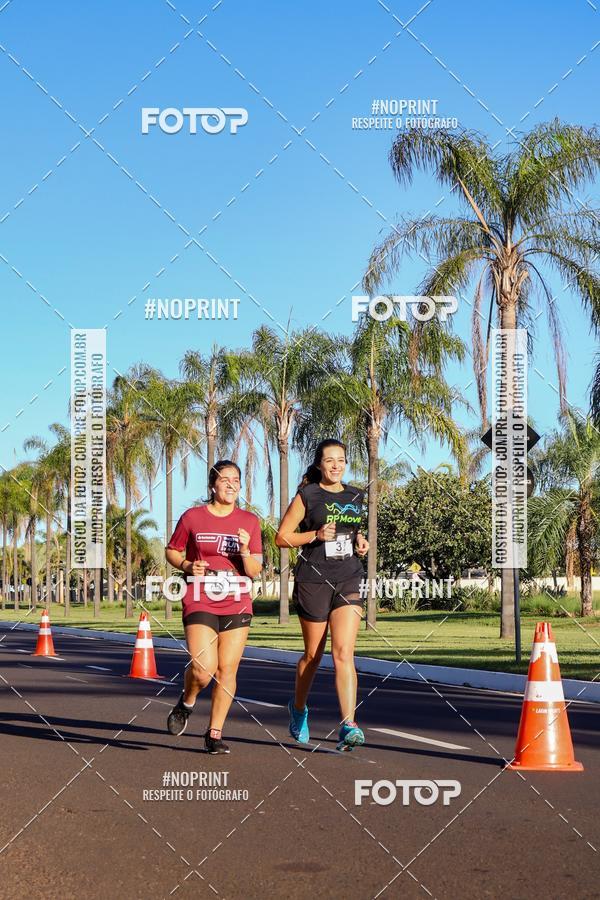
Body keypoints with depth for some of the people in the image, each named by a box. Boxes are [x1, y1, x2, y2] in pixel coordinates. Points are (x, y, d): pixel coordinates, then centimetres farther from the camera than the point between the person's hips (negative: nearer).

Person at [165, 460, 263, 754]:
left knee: (227, 670, 0)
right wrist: (187, 566, -6)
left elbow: (254, 572, 5)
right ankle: (186, 703, 17)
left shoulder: (249, 521, 6)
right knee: (203, 669, -16)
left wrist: (245, 550, -15)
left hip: (237, 605, 2)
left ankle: (214, 733, 14)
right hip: (200, 605, -2)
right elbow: (172, 551, 13)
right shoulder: (192, 517, 1)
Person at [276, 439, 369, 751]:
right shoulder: (307, 496, -2)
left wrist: (360, 540, 7)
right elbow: (282, 537, -3)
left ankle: (348, 727, -18)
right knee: (313, 654, 9)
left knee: (344, 653, -11)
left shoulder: (355, 496, 12)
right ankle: (298, 708, 36)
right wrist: (316, 535, -16)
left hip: (349, 582, 3)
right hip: (313, 581, -3)